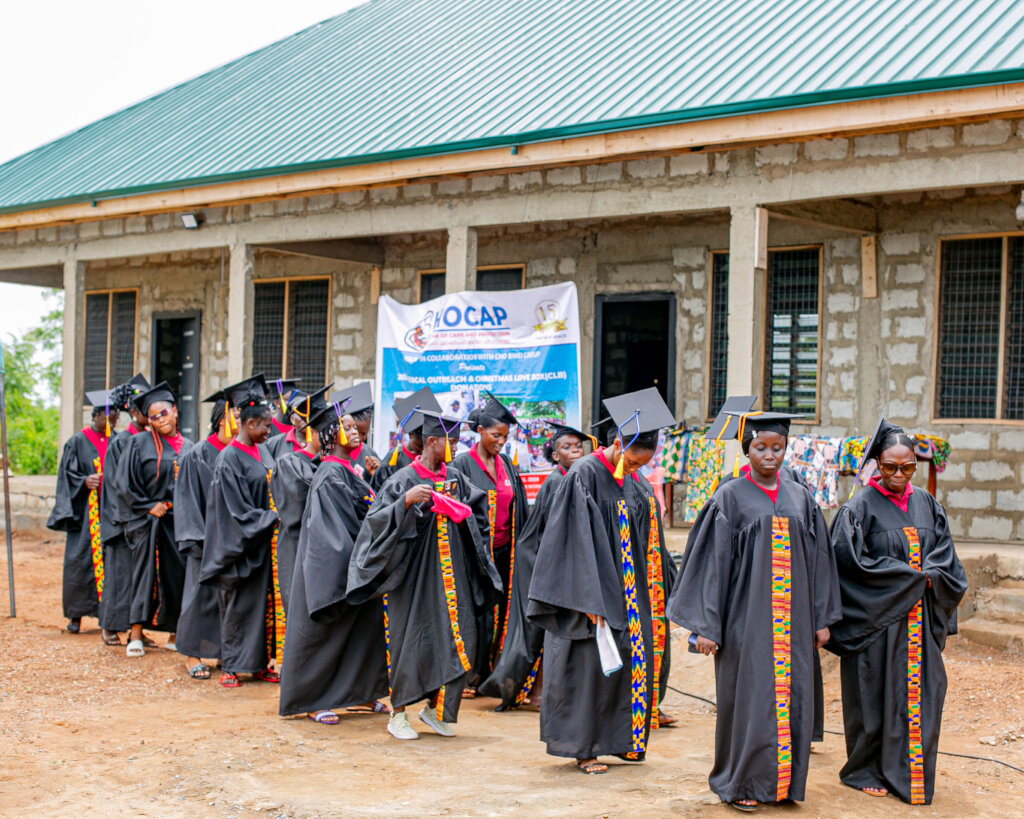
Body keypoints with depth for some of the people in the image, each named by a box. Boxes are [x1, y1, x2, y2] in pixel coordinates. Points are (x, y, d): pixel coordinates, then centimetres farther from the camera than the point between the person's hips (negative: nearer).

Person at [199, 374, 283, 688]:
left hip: (265, 541, 7)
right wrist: (272, 519, -17)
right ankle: (231, 666, 11)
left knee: (266, 600, 8)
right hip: (242, 544, -7)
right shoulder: (229, 459, -15)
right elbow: (238, 511, -17)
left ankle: (260, 663, 16)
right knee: (239, 604, 0)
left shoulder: (262, 451, 9)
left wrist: (277, 516, 2)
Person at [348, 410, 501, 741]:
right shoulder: (404, 480, -8)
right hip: (414, 574, -5)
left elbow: (479, 509, 25)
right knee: (412, 640, -1)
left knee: (459, 638, 0)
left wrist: (462, 512, 4)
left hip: (451, 575, 5)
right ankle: (398, 714, 13)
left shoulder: (455, 479, 9)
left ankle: (435, 708, 16)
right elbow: (377, 520, -16)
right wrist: (406, 501, -30)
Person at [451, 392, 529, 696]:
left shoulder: (506, 464, 12)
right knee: (477, 613, -5)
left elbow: (520, 508, 15)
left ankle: (488, 672, 17)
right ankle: (469, 675, 4)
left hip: (504, 551, 6)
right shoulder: (463, 464, -6)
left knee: (499, 613, 7)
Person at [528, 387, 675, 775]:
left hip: (626, 593, 8)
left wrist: (636, 595, 14)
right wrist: (590, 601, -22)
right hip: (593, 593, -8)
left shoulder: (630, 481, 8)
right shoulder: (584, 476, -15)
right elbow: (579, 541, -19)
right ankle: (581, 747, 7)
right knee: (589, 664, -3)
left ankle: (617, 738, 21)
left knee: (631, 660, 9)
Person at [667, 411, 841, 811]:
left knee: (792, 698, 6)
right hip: (746, 617, -4)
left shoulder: (800, 498, 10)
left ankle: (784, 781, 18)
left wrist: (821, 618, 10)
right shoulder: (730, 497, -3)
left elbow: (817, 559, 13)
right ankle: (740, 783, 12)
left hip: (791, 620, 4)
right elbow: (713, 562, -6)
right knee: (747, 699, 0)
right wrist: (705, 625, -10)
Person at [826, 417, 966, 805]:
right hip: (876, 619, -5)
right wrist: (910, 576, -12)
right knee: (875, 696, 0)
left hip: (919, 620, 5)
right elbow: (853, 560, -13)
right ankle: (868, 771, 13)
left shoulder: (927, 505, 11)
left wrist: (926, 576, -11)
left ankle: (909, 772, 14)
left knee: (919, 694, 4)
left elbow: (944, 557, 11)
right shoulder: (861, 506, -6)